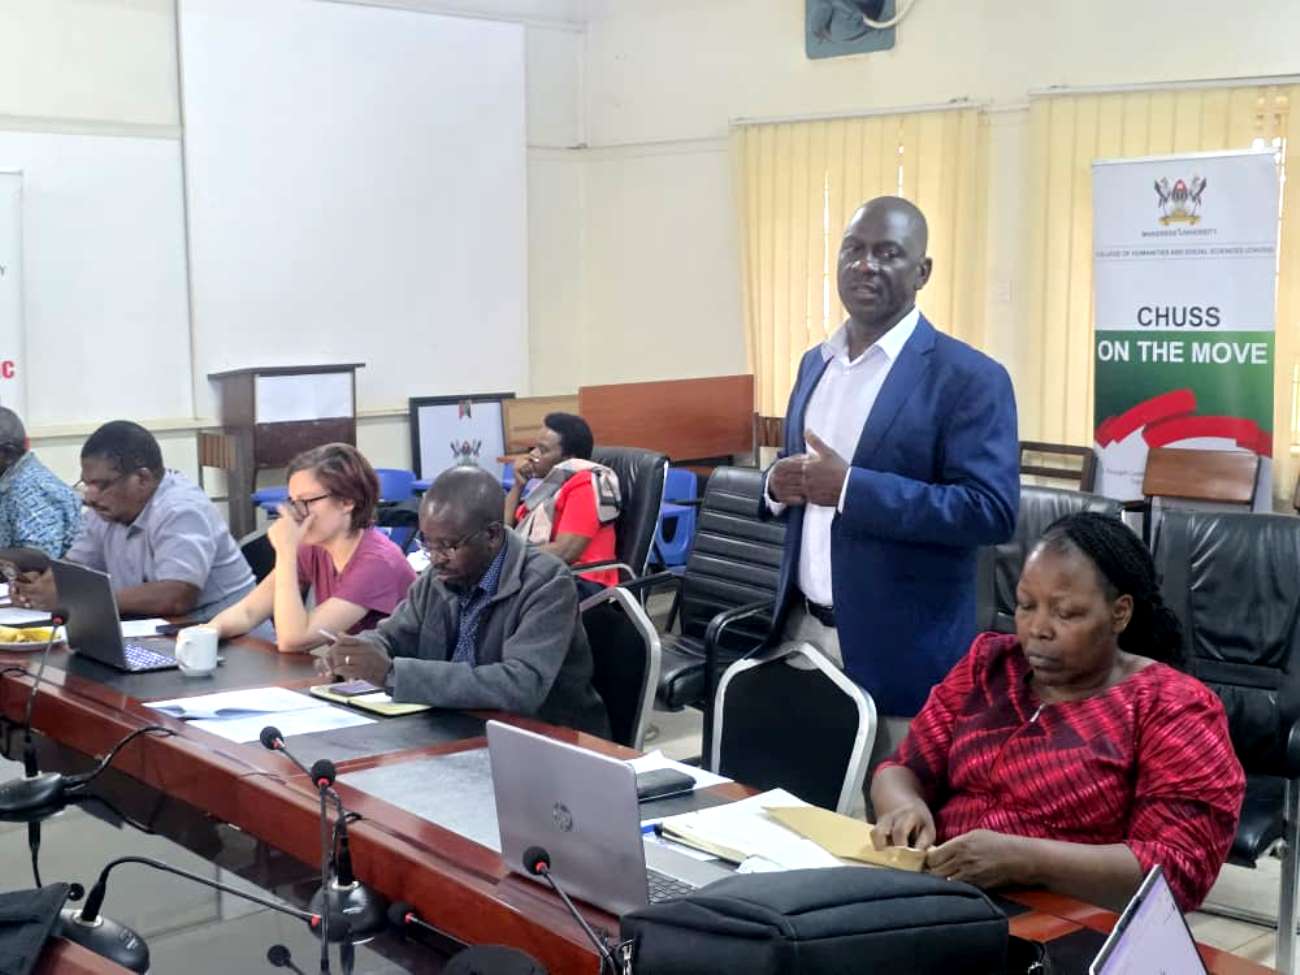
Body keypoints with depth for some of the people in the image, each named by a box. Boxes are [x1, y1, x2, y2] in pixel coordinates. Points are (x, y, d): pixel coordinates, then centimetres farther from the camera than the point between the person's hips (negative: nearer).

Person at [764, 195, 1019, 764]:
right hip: (802, 630, 6)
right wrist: (780, 485, -4)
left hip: (899, 650, -6)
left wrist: (851, 487, -23)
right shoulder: (815, 362, 12)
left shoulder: (969, 377, -11)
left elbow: (993, 512, -19)